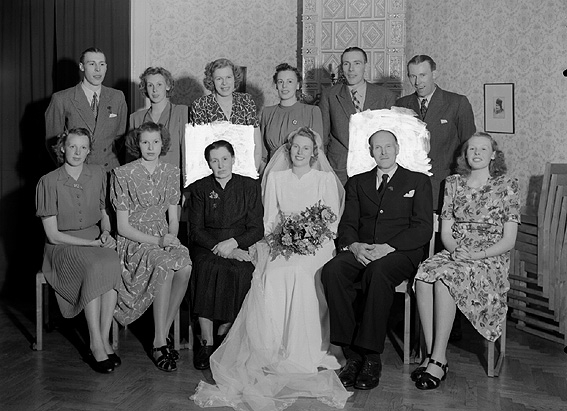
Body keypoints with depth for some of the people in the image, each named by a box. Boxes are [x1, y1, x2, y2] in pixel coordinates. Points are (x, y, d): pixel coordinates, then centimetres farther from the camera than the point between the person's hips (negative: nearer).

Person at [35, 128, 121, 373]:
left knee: (112, 264, -32)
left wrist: (106, 233, -3)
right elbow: (53, 234, -9)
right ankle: (96, 344, -26)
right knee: (94, 268, -35)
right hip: (63, 246, -3)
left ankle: (103, 339, -26)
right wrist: (93, 243, -15)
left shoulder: (98, 175, 7)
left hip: (96, 238, 4)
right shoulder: (49, 182, -8)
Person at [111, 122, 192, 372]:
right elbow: (123, 226, -7)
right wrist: (157, 241, -18)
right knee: (165, 265, -34)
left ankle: (163, 334, -14)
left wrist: (172, 238, -8)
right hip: (133, 241, -4)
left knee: (185, 266, -29)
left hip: (164, 237, 4)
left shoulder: (171, 173, 10)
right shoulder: (124, 175, -4)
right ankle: (160, 343, -25)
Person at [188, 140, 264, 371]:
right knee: (206, 269, -32)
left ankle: (223, 333, -11)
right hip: (207, 246, 0)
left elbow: (257, 229, 3)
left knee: (242, 272, -31)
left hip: (241, 246, 0)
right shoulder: (199, 189, 9)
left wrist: (233, 243, -15)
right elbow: (195, 230, 1)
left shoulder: (250, 187, 8)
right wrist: (219, 247, -14)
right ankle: (207, 343, -23)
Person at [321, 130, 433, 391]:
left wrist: (388, 247, -15)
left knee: (378, 271, -38)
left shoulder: (418, 182, 13)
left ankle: (371, 357, -30)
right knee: (332, 270, -29)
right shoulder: (357, 183, 22)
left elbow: (423, 229, 1)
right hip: (361, 251, 3)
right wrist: (353, 245, -12)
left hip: (401, 253, -3)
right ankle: (352, 355, -24)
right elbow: (347, 224, 13)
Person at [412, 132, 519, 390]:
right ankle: (431, 354, -27)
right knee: (423, 276, -30)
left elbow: (508, 240, -2)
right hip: (453, 253, 4)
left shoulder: (507, 186, 2)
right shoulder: (454, 183, 14)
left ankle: (438, 359, -28)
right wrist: (455, 249, -8)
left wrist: (474, 255, -15)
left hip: (490, 260, -3)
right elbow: (445, 232, 13)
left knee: (444, 278, -33)